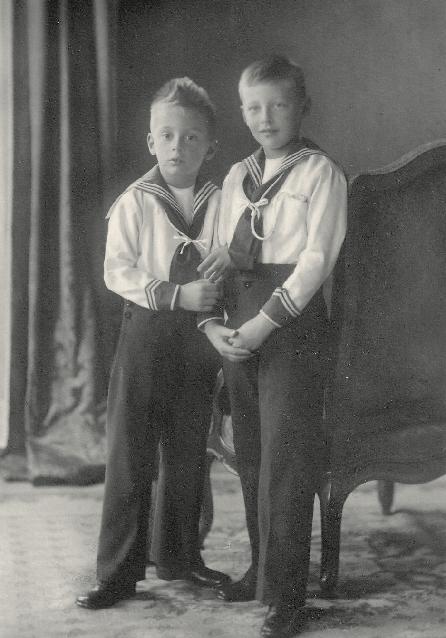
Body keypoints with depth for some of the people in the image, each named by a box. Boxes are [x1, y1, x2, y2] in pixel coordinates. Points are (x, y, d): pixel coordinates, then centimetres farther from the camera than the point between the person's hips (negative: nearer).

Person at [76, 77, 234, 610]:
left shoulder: (220, 204, 5)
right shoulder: (135, 201, -3)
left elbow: (234, 268, 11)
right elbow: (118, 272, -10)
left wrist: (219, 284, -11)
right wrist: (175, 294, -19)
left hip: (198, 339, 3)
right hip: (146, 331, -3)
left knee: (188, 455, 12)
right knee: (129, 457, -1)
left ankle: (178, 556, 28)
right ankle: (118, 572, 8)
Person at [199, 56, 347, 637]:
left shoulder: (320, 173, -2)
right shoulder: (237, 178, 15)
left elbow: (317, 257, -11)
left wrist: (266, 322, -18)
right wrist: (212, 322, -2)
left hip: (293, 320, -6)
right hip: (239, 323, 6)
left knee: (285, 458, -5)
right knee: (250, 455, 10)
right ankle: (261, 569, 25)